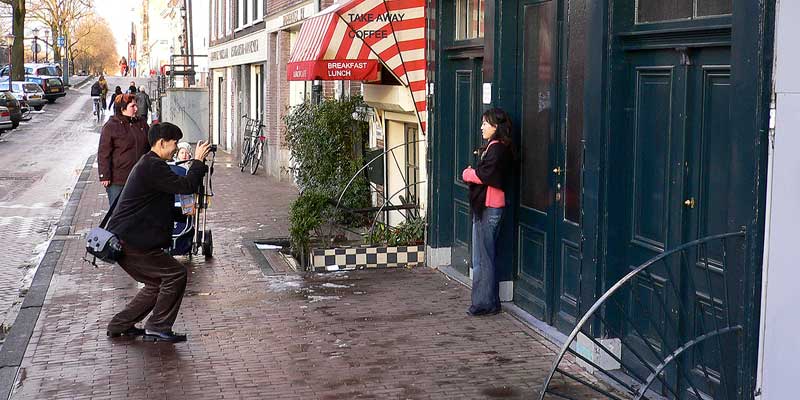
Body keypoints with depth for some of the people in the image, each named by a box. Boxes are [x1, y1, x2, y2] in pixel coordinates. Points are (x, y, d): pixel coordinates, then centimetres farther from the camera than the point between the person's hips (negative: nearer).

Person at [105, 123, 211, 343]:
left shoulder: (149, 164, 19)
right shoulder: (153, 167, -17)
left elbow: (178, 185, 23)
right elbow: (185, 186, -22)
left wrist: (199, 165, 12)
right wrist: (198, 161, -9)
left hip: (123, 240, 11)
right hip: (131, 242, -11)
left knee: (157, 283, 17)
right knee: (176, 274, -7)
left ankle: (120, 325, 23)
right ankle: (158, 328, -2)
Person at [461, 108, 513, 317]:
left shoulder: (497, 149, -13)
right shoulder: (492, 147, 20)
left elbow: (484, 175, -22)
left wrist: (468, 173, -6)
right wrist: (471, 173, -2)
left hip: (489, 207, -11)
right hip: (483, 206, 11)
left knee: (484, 257, -6)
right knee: (484, 256, 14)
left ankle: (486, 303, 0)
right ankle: (487, 301, 21)